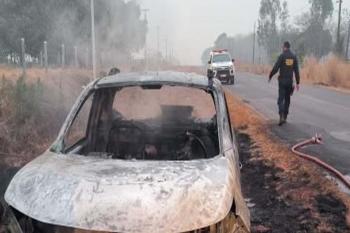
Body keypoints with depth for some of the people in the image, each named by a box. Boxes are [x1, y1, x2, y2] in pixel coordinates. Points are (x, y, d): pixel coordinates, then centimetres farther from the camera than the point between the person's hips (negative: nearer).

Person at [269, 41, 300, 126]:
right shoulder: (294, 57, 4)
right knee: (287, 99, 15)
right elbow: (296, 71, 3)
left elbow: (275, 68, -12)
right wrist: (297, 83, 6)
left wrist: (270, 77, 4)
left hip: (282, 81, -4)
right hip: (290, 81, 4)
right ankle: (285, 117, 20)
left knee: (281, 99, -4)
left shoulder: (282, 56, -9)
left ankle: (281, 117, -22)